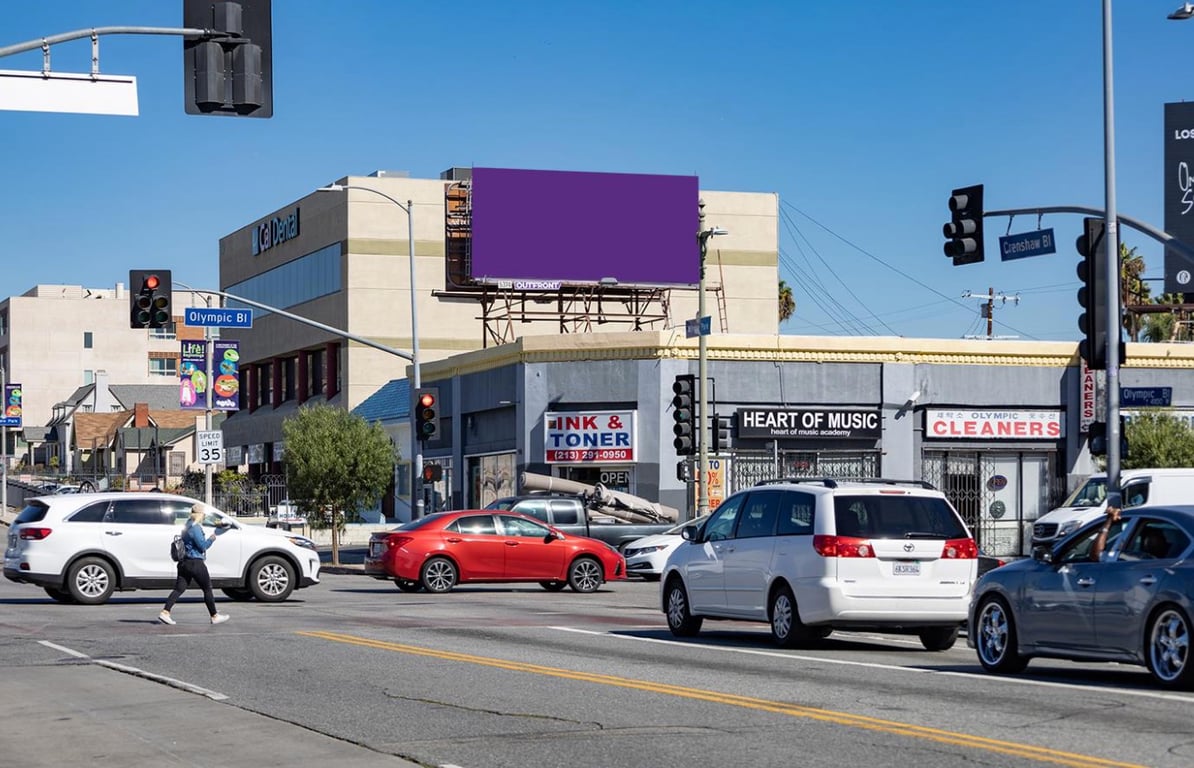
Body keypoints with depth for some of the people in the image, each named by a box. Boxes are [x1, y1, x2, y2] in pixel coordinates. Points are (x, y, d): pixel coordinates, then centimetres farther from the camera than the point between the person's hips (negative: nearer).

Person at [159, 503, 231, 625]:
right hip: (195, 563, -9)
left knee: (179, 589, 4)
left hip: (184, 563, 9)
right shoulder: (195, 528, -16)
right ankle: (214, 616, 11)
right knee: (207, 589, 4)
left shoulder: (188, 526, 14)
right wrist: (212, 538, -4)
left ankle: (165, 613, -7)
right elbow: (202, 546, -18)